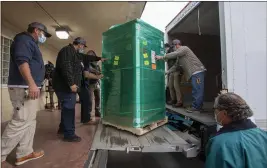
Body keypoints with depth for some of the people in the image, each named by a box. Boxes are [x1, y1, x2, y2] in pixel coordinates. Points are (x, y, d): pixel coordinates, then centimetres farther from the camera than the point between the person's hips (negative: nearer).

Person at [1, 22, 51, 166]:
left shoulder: (31, 43, 26)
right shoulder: (24, 39, -5)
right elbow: (22, 61, -20)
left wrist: (33, 85, 25)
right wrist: (31, 84, -29)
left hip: (29, 88, 11)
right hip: (24, 88, -11)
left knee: (30, 121, 11)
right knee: (21, 121, -8)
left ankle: (24, 153, 18)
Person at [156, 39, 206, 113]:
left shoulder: (184, 48, -7)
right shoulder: (179, 55, 23)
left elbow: (174, 54, -22)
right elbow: (176, 65, 23)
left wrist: (161, 57, -20)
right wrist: (167, 72, 14)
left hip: (197, 71, -10)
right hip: (194, 73, 10)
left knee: (197, 90, -9)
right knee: (196, 90, 12)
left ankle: (196, 107, -6)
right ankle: (197, 106, 19)